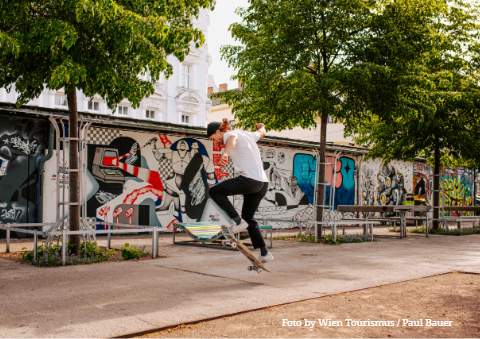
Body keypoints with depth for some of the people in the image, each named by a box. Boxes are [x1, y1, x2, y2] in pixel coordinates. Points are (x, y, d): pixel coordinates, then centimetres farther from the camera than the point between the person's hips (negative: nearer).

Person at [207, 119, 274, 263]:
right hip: (263, 184, 9)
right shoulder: (247, 134, 23)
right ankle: (264, 253, 17)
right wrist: (261, 127, 67)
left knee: (215, 191, 1)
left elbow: (233, 138, -28)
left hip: (249, 180, -9)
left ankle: (237, 221, -9)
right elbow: (261, 133, 43)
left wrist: (225, 153, -48)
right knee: (249, 217, 20)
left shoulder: (229, 134, -2)